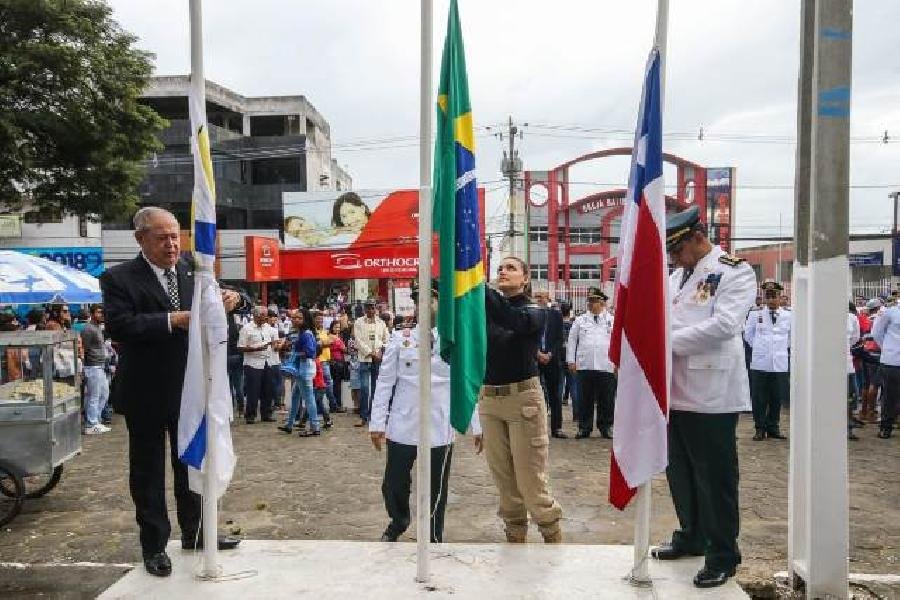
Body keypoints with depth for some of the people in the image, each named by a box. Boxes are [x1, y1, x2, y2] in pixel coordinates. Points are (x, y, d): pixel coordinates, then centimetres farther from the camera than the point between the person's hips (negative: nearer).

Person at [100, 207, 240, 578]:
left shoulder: (194, 274, 4)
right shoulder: (119, 278, -8)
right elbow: (118, 325, -21)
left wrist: (225, 303, -15)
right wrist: (172, 320, -28)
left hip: (191, 390, 4)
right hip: (147, 394, -4)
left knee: (192, 464, 16)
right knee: (148, 471, 9)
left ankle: (194, 533, 33)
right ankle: (154, 544, 25)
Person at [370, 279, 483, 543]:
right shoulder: (400, 339, 0)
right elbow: (385, 382, 2)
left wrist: (477, 427, 1)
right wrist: (377, 422, -1)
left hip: (440, 429, -1)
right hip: (403, 426, 1)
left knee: (436, 489, 9)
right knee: (393, 484, 10)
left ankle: (434, 538, 32)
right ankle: (398, 522, 42)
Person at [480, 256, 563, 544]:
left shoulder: (533, 313, -4)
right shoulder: (486, 310, 11)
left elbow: (514, 321, -27)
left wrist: (479, 285, -38)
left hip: (523, 396, -4)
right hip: (489, 398, 4)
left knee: (530, 474, 0)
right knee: (502, 474, 10)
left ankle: (551, 532, 19)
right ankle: (515, 532, 25)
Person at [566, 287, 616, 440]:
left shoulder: (612, 321, 9)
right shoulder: (580, 320, 12)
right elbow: (572, 340, 12)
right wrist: (571, 360, 4)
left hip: (606, 366, -1)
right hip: (584, 366, 1)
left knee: (606, 399, 3)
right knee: (584, 399, 3)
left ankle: (606, 427, 15)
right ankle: (584, 427, 12)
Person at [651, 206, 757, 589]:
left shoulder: (735, 272, -5)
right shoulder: (676, 277, 17)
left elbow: (723, 324, -18)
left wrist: (667, 341, -17)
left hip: (711, 396, -7)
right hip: (674, 393, 7)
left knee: (715, 478, 2)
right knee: (679, 472, 17)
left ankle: (722, 555, 17)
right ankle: (691, 537, 34)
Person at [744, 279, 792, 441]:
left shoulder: (788, 315, 4)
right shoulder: (755, 314, 2)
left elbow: (792, 335, 20)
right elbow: (748, 334, 13)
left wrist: (784, 347, 16)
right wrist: (758, 347, 9)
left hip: (780, 364, 1)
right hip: (759, 363, -1)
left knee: (777, 399, 6)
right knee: (759, 398, 1)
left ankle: (773, 428, 19)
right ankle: (760, 429, 11)